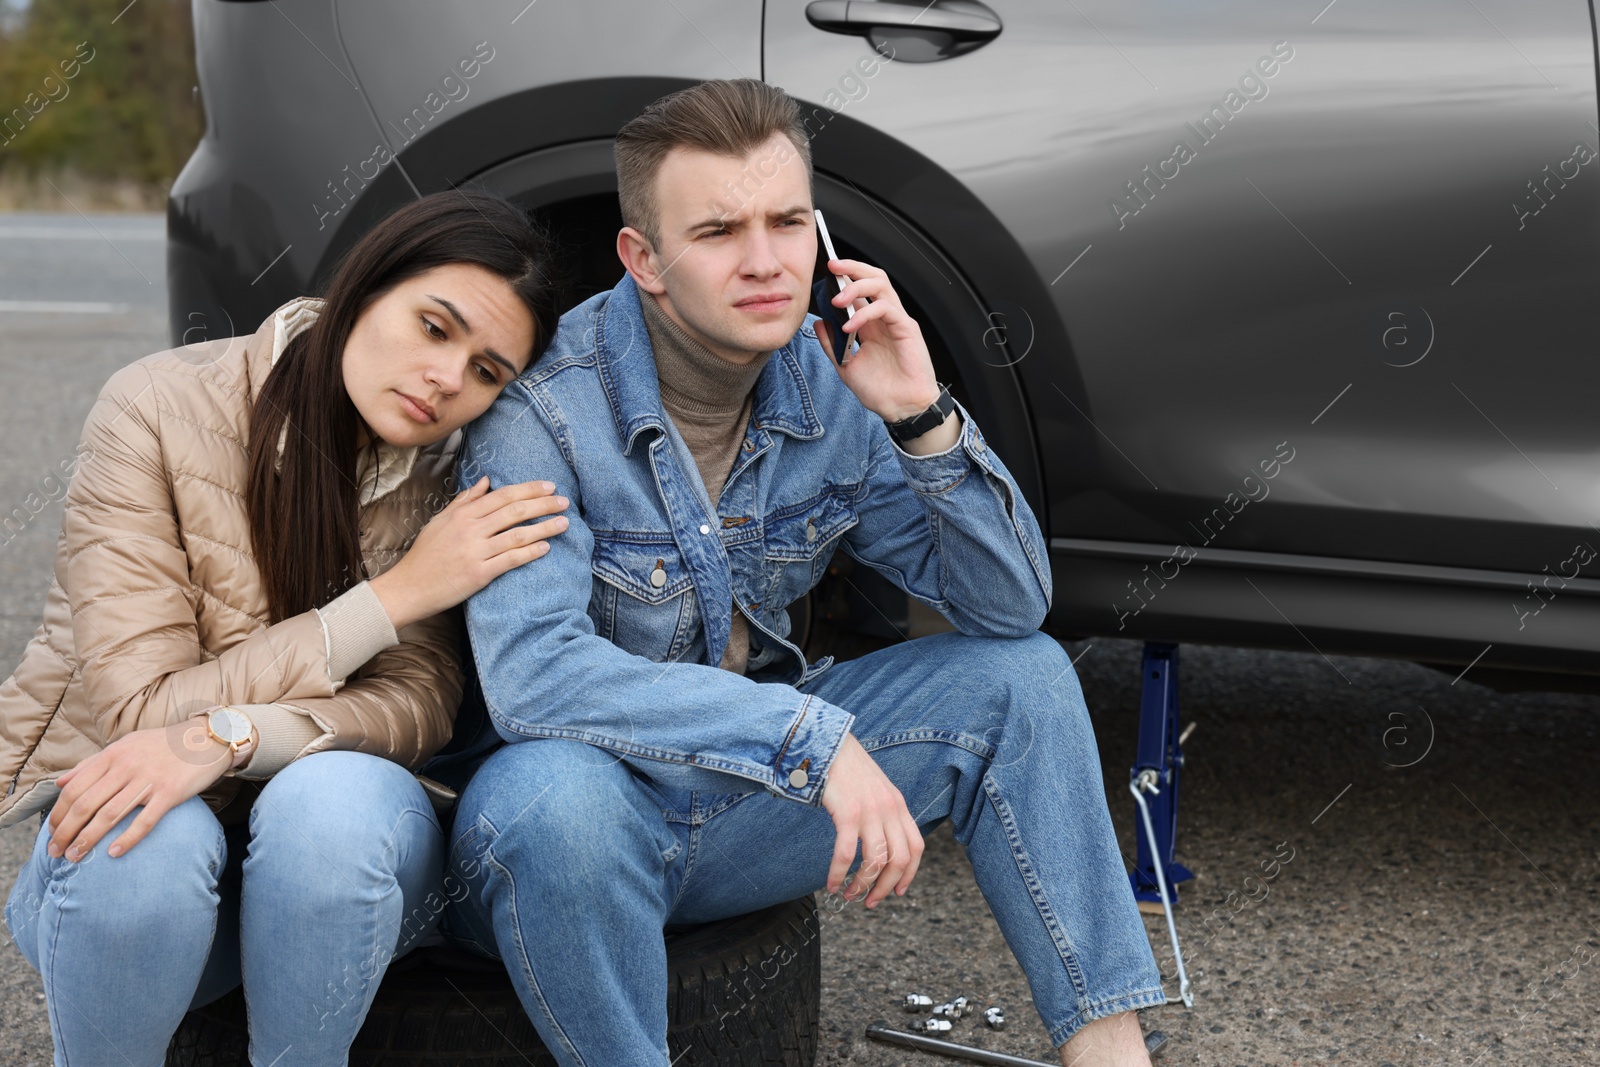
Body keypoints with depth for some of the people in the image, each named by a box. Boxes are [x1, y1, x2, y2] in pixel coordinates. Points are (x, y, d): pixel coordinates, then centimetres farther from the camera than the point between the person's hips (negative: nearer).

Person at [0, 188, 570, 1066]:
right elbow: (147, 710, -18)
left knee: (333, 798, -33)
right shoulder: (161, 410, -15)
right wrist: (396, 594, -23)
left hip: (335, 870, 2)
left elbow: (419, 699, -14)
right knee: (144, 843, -35)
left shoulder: (458, 472, -7)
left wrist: (226, 737, -34)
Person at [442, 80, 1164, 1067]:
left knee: (1022, 675, -6)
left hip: (746, 798, 5)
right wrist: (811, 736, -37)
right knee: (554, 794, -40)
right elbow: (531, 672, -34)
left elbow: (1010, 607, -4)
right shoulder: (544, 406, -21)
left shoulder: (832, 388, -4)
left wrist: (924, 421, -20)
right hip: (581, 809, -5)